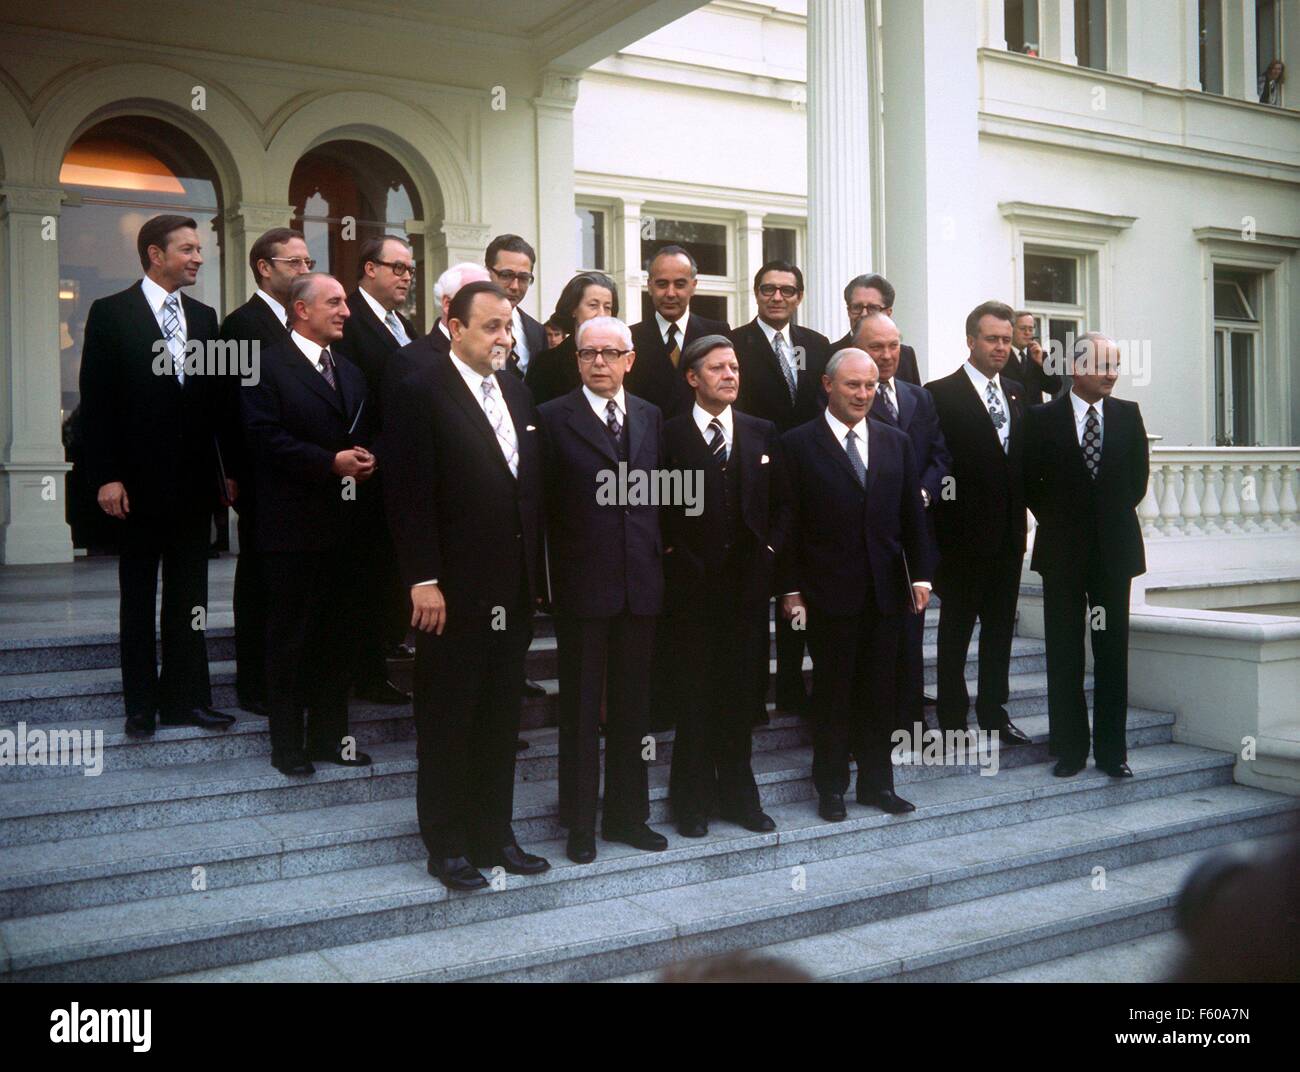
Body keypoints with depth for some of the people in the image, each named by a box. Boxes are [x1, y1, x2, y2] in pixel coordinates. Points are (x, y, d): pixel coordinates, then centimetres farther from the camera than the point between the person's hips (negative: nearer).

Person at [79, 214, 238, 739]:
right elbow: (96, 401, -7)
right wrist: (105, 476, -13)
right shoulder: (111, 313, -4)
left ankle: (186, 697, 16)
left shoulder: (204, 317, 10)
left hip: (194, 479, 4)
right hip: (138, 481, -4)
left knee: (189, 596, 8)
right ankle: (141, 704, 17)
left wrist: (232, 468, 6)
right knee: (138, 596, 8)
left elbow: (220, 399, 11)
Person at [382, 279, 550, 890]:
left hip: (512, 592, 7)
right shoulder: (422, 391, -9)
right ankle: (447, 846, 19)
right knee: (447, 723, 6)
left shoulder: (516, 392, 12)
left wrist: (535, 575, 10)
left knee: (501, 720, 14)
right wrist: (423, 581, -18)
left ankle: (494, 835, 27)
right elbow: (407, 493, -14)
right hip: (453, 592, -7)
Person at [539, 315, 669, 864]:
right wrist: (546, 576, -10)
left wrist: (660, 556, 5)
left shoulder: (650, 417, 10)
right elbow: (541, 504, -7)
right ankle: (580, 823, 18)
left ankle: (627, 814, 27)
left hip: (641, 585, 4)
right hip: (582, 586, -4)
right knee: (580, 710, 6)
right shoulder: (554, 418, -4)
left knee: (632, 708, 14)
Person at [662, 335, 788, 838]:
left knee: (740, 694, 10)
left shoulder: (762, 433, 10)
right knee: (694, 696, 4)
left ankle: (737, 793, 23)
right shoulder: (668, 435, -1)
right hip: (690, 585, -3)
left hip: (748, 583, 3)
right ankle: (693, 800, 17)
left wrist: (770, 549, 3)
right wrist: (672, 554, -7)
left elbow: (782, 502, 14)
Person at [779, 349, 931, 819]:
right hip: (829, 591, -4)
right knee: (832, 690, 5)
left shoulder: (896, 442, 10)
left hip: (885, 589, 4)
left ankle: (876, 781, 23)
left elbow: (912, 515, 11)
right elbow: (789, 523, -5)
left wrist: (920, 576, 6)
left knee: (879, 690, 10)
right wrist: (791, 588, -8)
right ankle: (831, 786, 18)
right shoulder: (798, 444, -3)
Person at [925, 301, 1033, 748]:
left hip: (1009, 531, 6)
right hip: (964, 531, -6)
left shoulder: (1016, 392, 13)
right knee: (957, 627, 4)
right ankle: (953, 719, 14)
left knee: (1001, 624, 14)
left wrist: (1022, 507, 5)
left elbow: (1022, 456, 15)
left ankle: (993, 711, 26)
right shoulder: (941, 394, -8)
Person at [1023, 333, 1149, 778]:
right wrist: (1059, 522, 3)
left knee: (1113, 652, 5)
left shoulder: (1128, 415, 5)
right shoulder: (1042, 418, -1)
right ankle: (1069, 748, 13)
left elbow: (1137, 478, 11)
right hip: (1063, 551, -1)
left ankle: (1112, 750, 14)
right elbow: (1030, 482, 3)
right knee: (1064, 655, 4)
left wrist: (1114, 518, 7)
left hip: (1115, 549, 2)